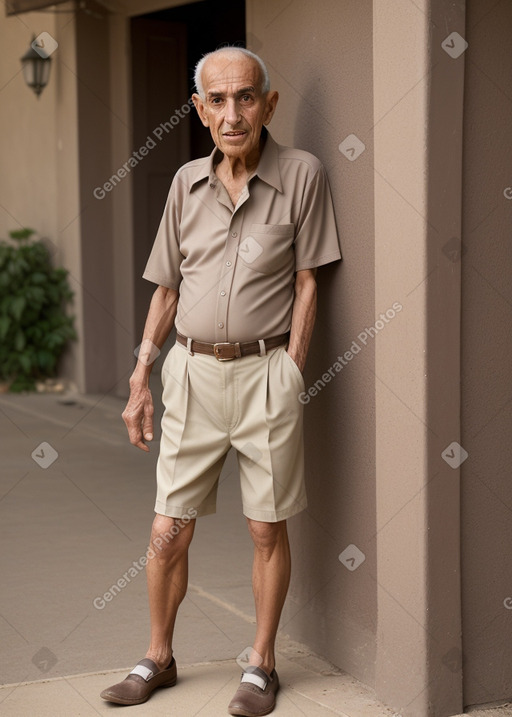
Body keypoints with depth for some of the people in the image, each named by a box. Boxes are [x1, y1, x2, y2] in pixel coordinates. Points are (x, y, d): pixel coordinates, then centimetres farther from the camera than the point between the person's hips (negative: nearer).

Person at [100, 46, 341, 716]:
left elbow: (307, 282, -2)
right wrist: (139, 381, 10)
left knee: (269, 529, 7)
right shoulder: (187, 182, 7)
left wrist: (290, 375, -7)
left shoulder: (301, 174, -4)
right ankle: (158, 657, 24)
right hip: (193, 370, 3)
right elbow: (167, 289, 13)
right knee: (168, 532, 6)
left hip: (266, 371, -3)